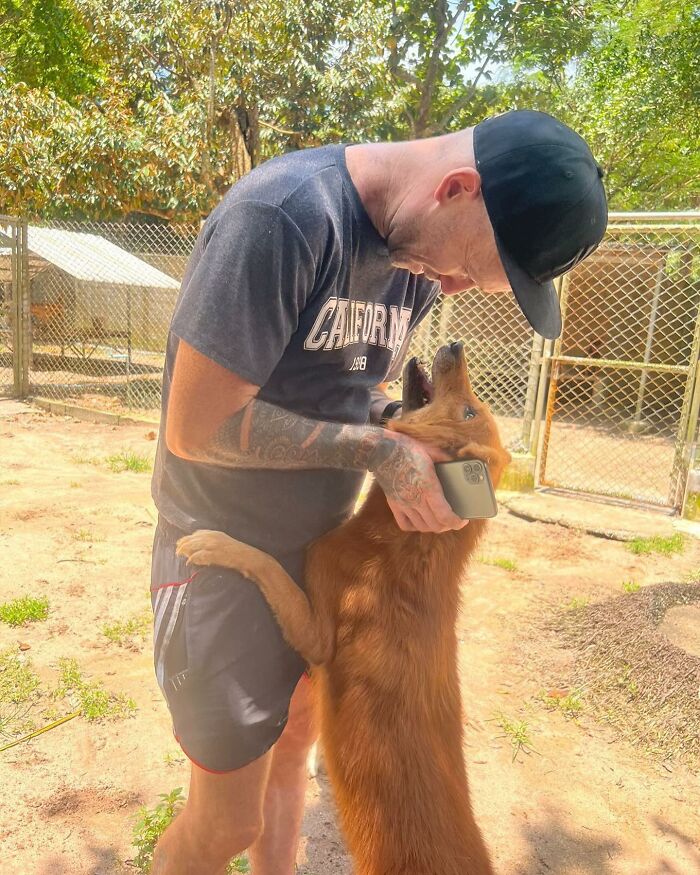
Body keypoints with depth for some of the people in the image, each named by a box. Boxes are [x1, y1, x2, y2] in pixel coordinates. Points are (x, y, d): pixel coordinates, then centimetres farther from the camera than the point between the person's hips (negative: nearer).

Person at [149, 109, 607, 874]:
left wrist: (408, 446, -9)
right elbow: (196, 427, -24)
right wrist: (377, 449, -21)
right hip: (225, 553, -6)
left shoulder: (421, 257, 0)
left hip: (322, 547, 7)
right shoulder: (284, 214, -24)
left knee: (292, 744, 22)